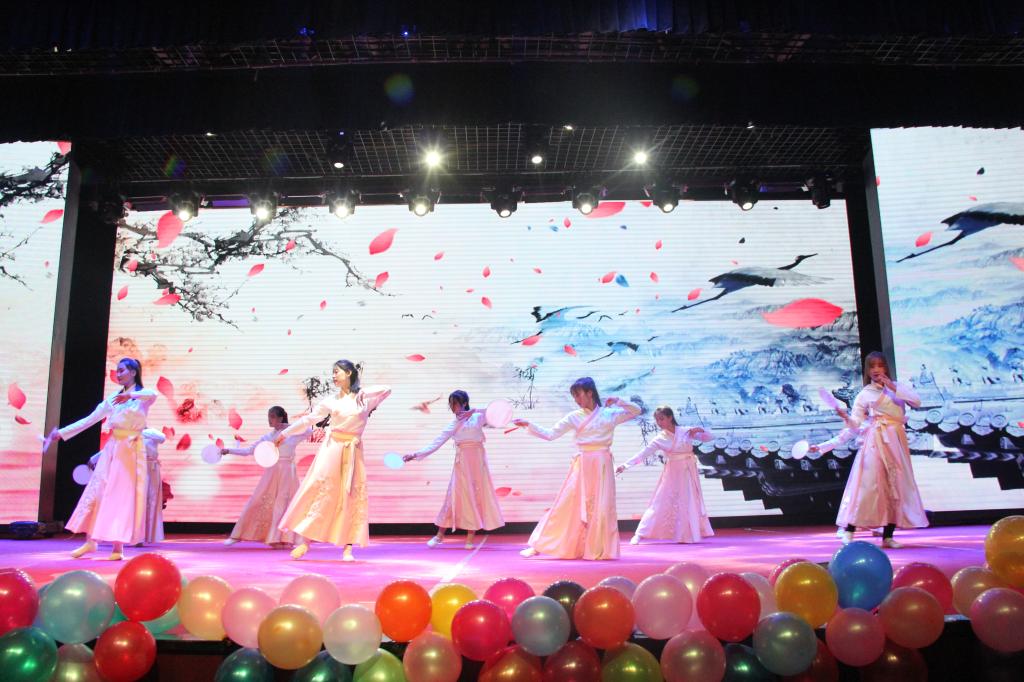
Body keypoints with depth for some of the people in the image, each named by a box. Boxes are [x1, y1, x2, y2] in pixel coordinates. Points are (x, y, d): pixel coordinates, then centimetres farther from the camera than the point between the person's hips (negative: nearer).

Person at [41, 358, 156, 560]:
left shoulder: (143, 395, -2)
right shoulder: (112, 399, 13)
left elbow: (153, 395, -28)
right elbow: (89, 420, 12)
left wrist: (130, 395, -45)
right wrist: (61, 433, 6)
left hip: (131, 451, -5)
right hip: (112, 449, 5)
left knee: (123, 496, -5)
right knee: (97, 491, 0)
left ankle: (118, 547, -3)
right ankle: (91, 541, 8)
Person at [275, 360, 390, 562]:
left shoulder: (364, 398, 5)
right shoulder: (331, 400, 8)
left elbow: (387, 390, 2)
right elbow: (309, 419, 11)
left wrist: (364, 393, -5)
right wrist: (285, 433, 11)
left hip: (353, 452, 0)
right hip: (332, 448, 1)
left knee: (353, 496, -2)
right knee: (320, 489, -7)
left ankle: (348, 548, 3)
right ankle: (305, 542, -3)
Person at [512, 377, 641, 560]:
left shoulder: (610, 413, 3)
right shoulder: (574, 417, 1)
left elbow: (637, 411, 11)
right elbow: (550, 434, -3)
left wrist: (618, 401, -4)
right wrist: (529, 425, -15)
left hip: (602, 466, 0)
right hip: (582, 466, 0)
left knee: (601, 508, 1)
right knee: (566, 505, -2)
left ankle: (598, 550, 16)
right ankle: (538, 546, 4)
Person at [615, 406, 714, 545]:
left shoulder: (686, 431, -5)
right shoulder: (659, 439, -6)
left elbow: (709, 437, -1)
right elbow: (643, 453, -12)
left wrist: (700, 429, -21)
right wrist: (625, 465, -21)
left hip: (688, 472, 1)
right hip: (671, 473, -1)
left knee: (690, 503, 5)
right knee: (660, 503, -4)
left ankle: (690, 535, 19)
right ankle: (639, 534, -3)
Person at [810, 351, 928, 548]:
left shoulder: (897, 386, 12)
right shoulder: (864, 395, 3)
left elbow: (917, 401, -5)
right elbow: (855, 426, -2)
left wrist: (894, 388, -8)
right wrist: (846, 417, -22)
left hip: (897, 441, 4)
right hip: (876, 441, -4)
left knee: (896, 486, 4)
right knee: (867, 484, -11)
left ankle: (888, 536, 11)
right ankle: (848, 530, -7)